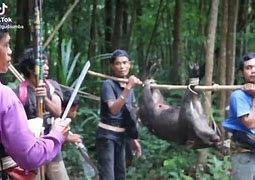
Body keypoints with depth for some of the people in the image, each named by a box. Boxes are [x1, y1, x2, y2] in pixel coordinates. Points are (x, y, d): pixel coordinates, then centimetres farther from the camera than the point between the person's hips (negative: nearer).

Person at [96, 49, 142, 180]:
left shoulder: (129, 86, 9)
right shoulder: (108, 84, -12)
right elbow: (113, 109, -28)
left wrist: (134, 139, 19)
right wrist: (128, 88, -34)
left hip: (121, 136, 8)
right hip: (107, 135, -8)